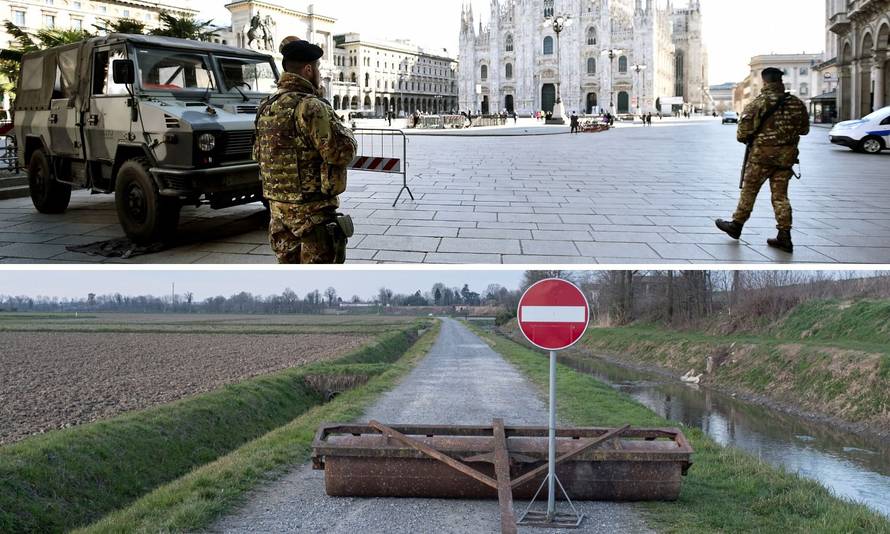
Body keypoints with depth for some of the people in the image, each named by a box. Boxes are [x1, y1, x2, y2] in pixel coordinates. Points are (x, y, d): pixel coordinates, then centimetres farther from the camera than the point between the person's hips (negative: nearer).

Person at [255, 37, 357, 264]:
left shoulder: (266, 107, 10)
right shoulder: (310, 107, -18)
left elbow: (258, 154, 20)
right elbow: (342, 153, -20)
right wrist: (346, 133, 0)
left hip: (278, 207, 9)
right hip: (312, 211, -9)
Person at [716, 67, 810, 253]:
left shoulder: (758, 103, -10)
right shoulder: (797, 103, 3)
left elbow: (743, 132, -12)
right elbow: (804, 129, 12)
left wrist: (744, 139, 10)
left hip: (762, 154, -4)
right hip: (787, 155, 4)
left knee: (749, 191, 10)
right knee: (780, 195, 8)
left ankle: (736, 226, 21)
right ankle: (784, 237, 5)